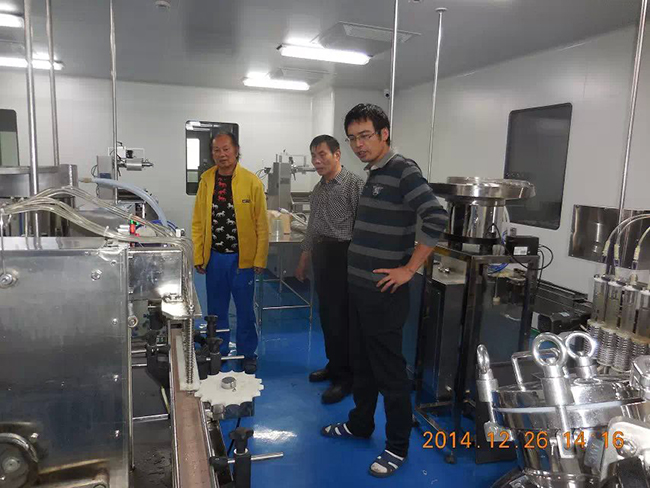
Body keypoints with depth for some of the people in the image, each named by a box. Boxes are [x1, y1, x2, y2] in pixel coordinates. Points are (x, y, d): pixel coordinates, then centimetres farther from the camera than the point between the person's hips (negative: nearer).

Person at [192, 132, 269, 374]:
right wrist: (198, 256, 0)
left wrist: (260, 259, -8)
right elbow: (198, 221, 3)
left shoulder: (252, 181, -8)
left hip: (242, 257, -3)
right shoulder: (206, 180, 1)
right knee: (216, 309, 15)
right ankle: (218, 352, 32)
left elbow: (261, 224, -6)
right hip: (214, 256, 3)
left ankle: (248, 354, 27)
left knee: (245, 309, 10)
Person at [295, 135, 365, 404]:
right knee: (326, 314, 15)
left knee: (341, 318, -2)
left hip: (343, 255, -8)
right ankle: (333, 365, 30)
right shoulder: (318, 189, 14)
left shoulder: (354, 184, -12)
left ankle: (345, 377, 10)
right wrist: (303, 261, 23)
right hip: (321, 256, 8)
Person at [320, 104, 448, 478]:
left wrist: (409, 269, -21)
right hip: (358, 288, 9)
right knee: (361, 363, 20)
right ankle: (360, 424, 39)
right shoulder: (373, 174, 12)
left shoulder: (403, 170, -14)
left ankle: (398, 447, 21)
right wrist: (356, 270, 15)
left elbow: (436, 218, -26)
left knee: (389, 370, 4)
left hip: (384, 293, -9)